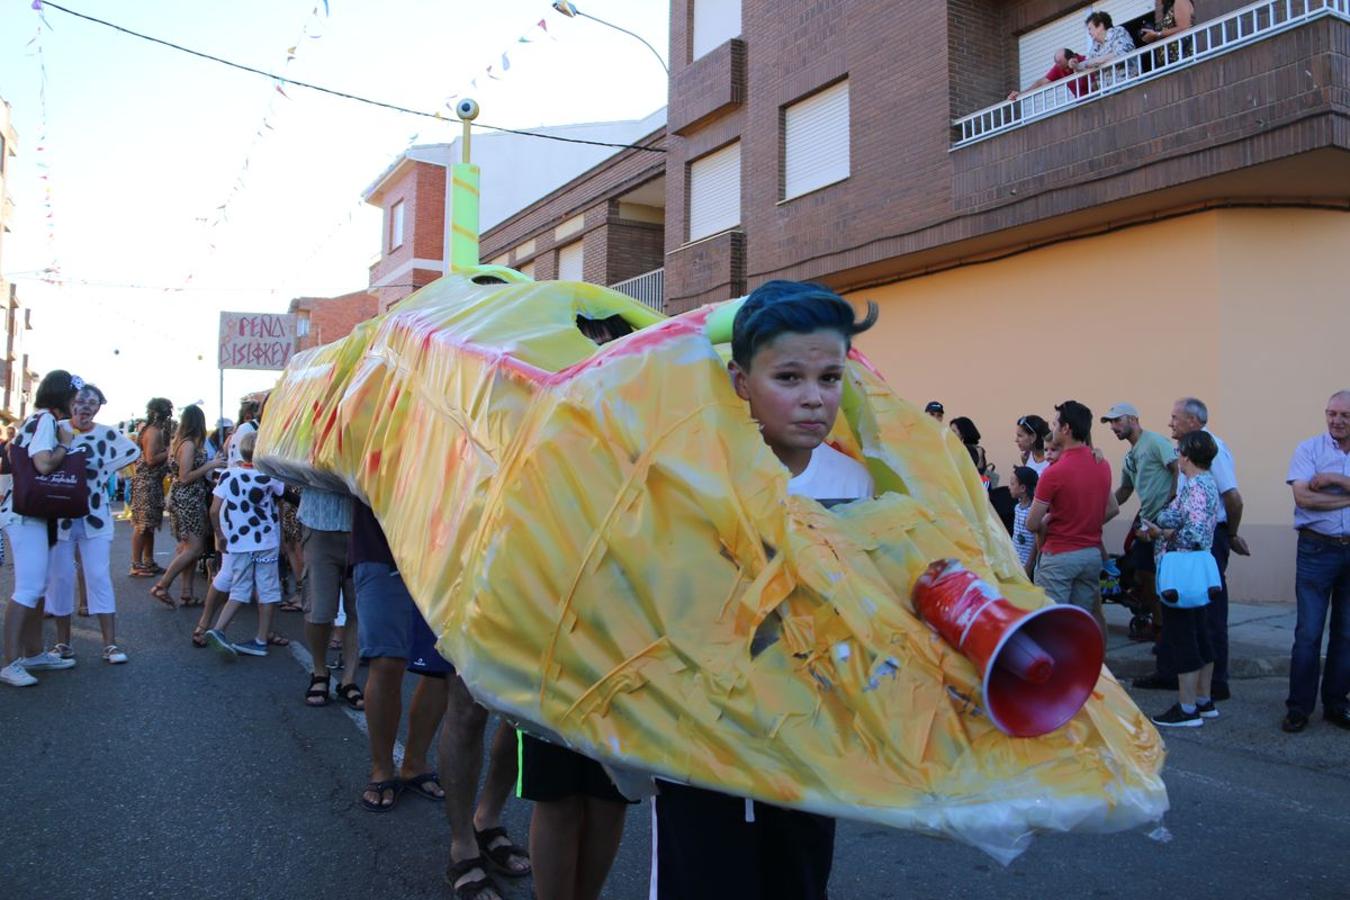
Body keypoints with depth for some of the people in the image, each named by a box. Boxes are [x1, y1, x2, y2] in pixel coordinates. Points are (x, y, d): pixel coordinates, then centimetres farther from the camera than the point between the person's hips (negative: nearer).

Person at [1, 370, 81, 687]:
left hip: (33, 513, 10)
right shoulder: (46, 419, -14)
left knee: (38, 586, 13)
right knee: (28, 588, -13)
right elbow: (44, 464, -26)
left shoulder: (39, 419, 15)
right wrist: (66, 445, -8)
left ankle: (34, 653, 20)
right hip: (26, 514, -10)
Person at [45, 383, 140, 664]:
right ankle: (63, 642, 16)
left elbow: (132, 450, 12)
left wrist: (103, 470, 3)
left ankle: (110, 643, -1)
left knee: (99, 577, -3)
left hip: (95, 517, 0)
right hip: (60, 516, 0)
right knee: (60, 578, 4)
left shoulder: (107, 435, 1)